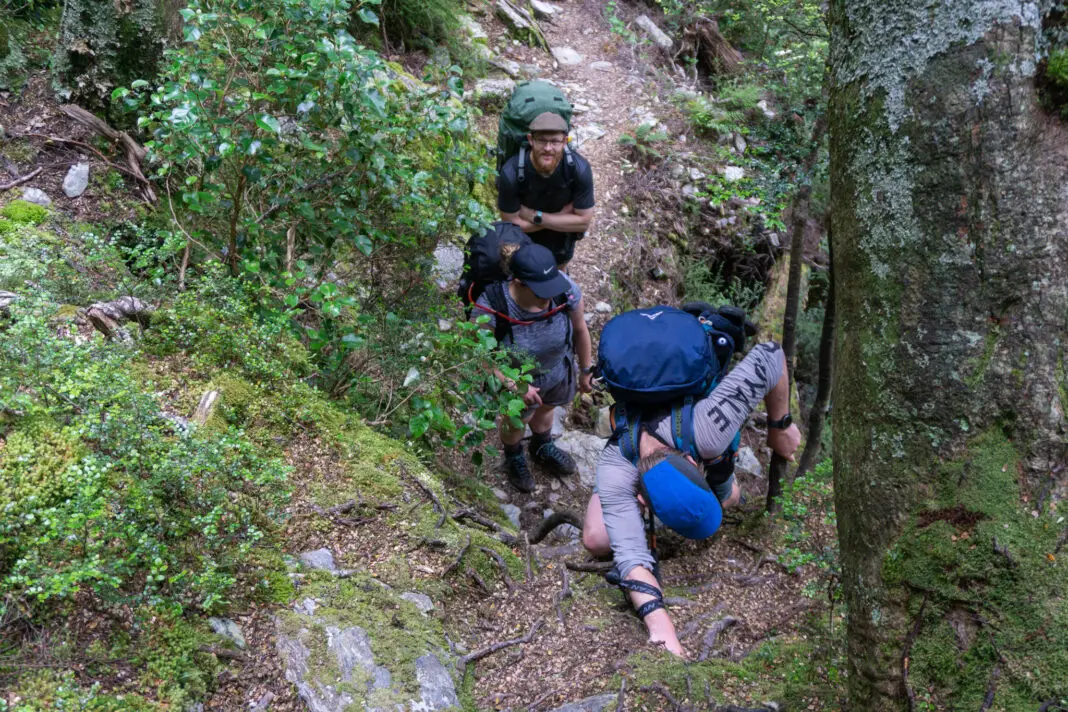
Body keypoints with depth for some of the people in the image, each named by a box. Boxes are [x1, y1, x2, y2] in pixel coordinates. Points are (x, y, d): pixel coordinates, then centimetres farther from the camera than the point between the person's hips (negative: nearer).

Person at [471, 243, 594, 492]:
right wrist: (514, 386, -31)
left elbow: (580, 330, -13)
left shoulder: (567, 291, -33)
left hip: (558, 369, 3)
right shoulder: (491, 307, -41)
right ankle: (513, 457, 63)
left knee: (545, 408, 33)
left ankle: (542, 448, 68)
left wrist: (586, 370, 1)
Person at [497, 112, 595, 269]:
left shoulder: (579, 169, -32)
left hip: (561, 237, 1)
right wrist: (561, 216, -27)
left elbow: (583, 222, -25)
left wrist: (535, 216, -29)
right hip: (524, 240, -1)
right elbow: (513, 224, -26)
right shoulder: (511, 173, -36)